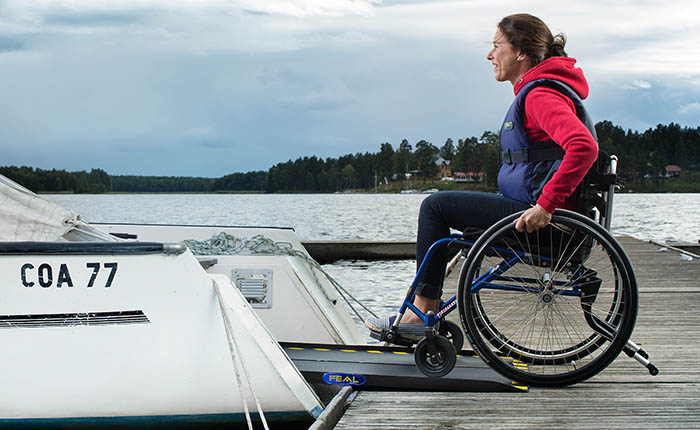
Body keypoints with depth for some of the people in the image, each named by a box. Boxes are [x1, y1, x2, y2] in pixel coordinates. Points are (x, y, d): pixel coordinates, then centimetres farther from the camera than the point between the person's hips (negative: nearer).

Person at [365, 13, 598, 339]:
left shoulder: (540, 95, -16)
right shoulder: (535, 91, 17)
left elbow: (584, 147, -32)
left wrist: (545, 205, -32)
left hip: (538, 218, -11)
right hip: (538, 210, 11)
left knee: (435, 206, -6)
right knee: (438, 206, 17)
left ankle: (422, 314, 0)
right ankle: (422, 310, 16)